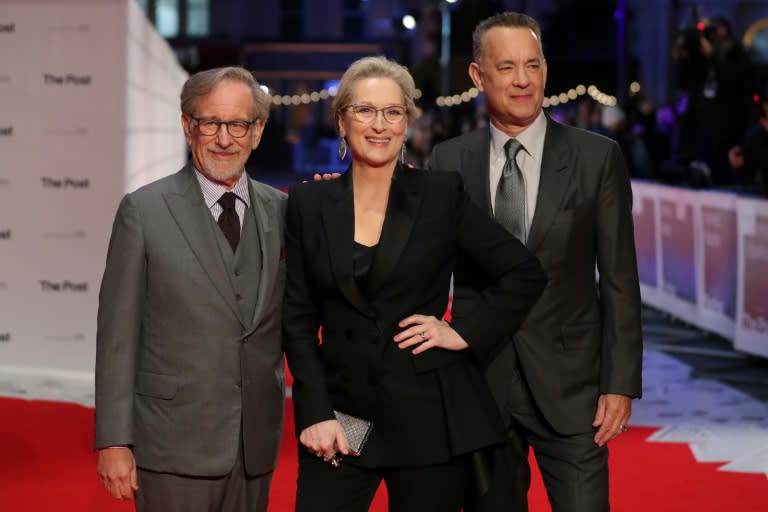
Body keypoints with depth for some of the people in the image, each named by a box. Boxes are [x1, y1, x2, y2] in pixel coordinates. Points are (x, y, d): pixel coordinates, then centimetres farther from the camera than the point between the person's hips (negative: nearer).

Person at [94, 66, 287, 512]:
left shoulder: (281, 210, 7)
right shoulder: (144, 211, -4)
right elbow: (118, 334, -5)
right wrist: (114, 442, -9)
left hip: (256, 445, 4)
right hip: (175, 447, -3)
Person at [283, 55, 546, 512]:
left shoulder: (442, 194, 0)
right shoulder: (309, 204, 5)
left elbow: (525, 274, 3)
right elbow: (298, 319, 4)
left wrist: (465, 334, -5)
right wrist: (315, 414, -4)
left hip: (429, 417, -1)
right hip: (340, 417, 1)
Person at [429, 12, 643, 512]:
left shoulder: (598, 157, -2)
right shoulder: (448, 161, 3)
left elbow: (619, 278, -2)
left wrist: (621, 384, -5)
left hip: (569, 383, -2)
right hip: (480, 382, 2)